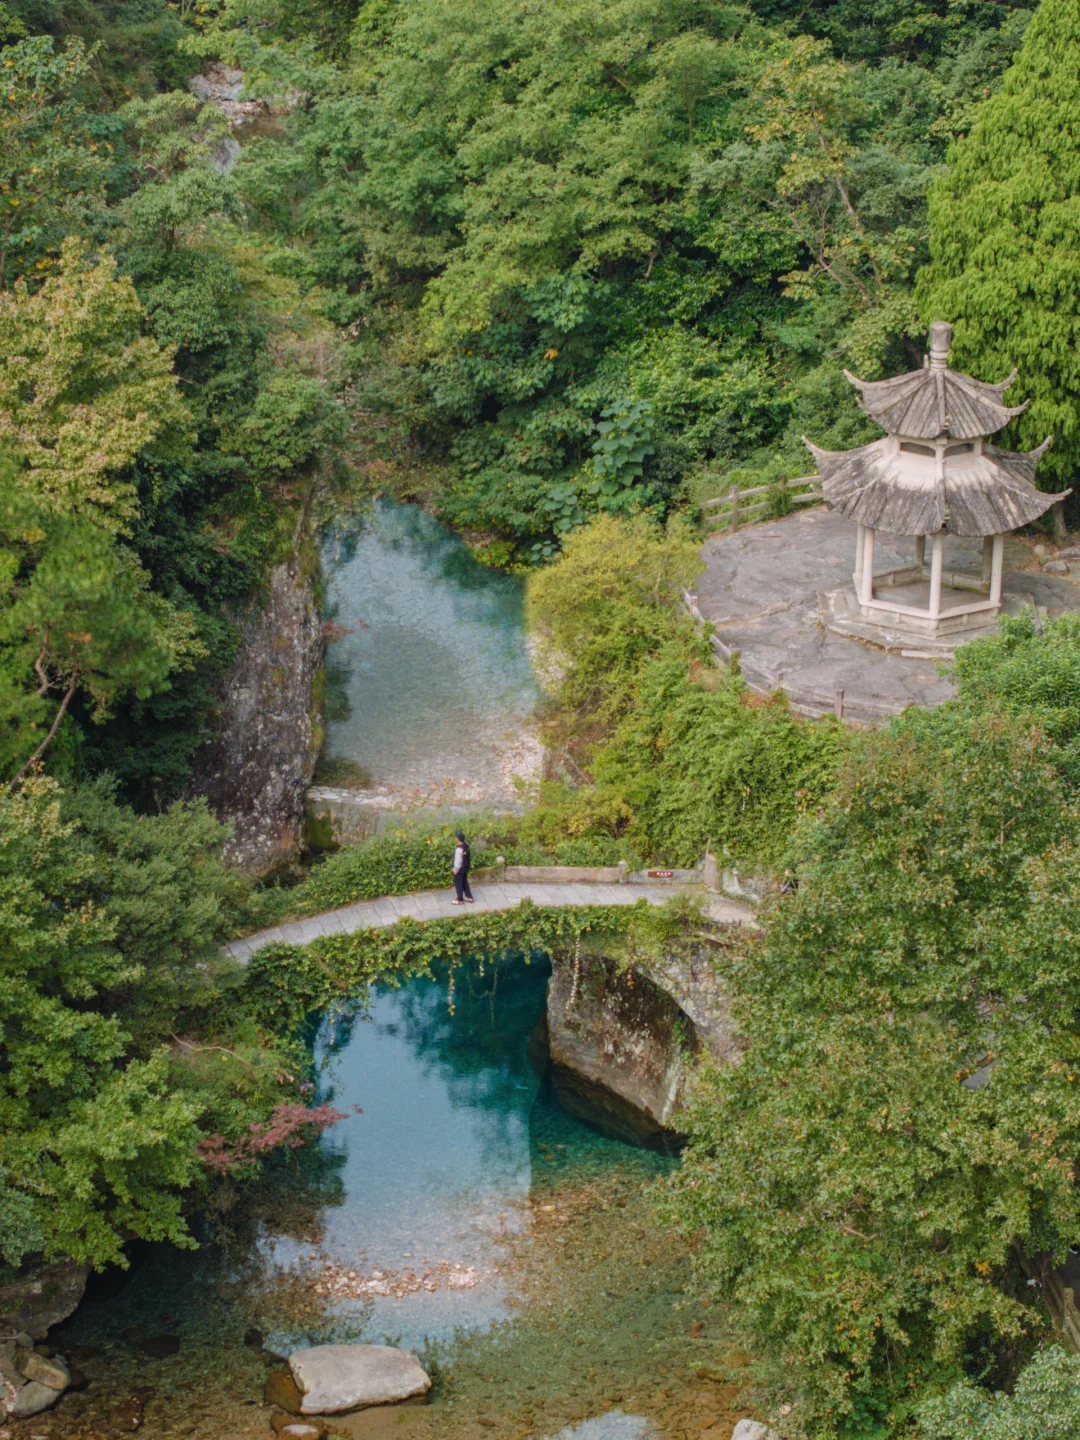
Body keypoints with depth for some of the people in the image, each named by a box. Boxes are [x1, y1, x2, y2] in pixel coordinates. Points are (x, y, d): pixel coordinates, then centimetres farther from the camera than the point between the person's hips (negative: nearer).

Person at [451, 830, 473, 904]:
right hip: (466, 867, 8)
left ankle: (460, 900, 29)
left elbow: (458, 862, -25)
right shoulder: (466, 844, -11)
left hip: (460, 870, -8)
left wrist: (455, 870, -12)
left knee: (458, 884, 13)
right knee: (465, 882, 26)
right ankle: (469, 897, 37)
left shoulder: (459, 849, -35)